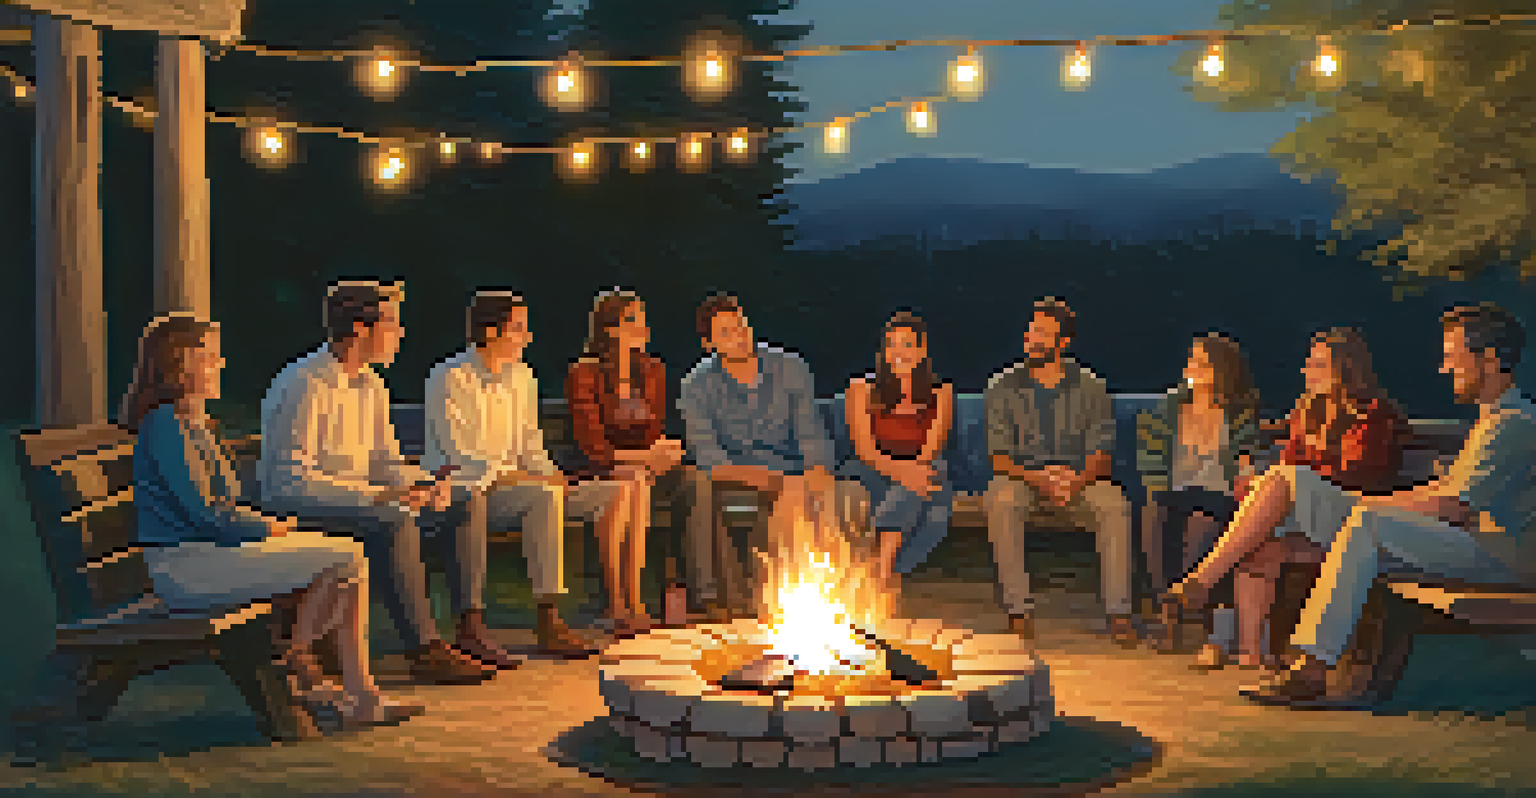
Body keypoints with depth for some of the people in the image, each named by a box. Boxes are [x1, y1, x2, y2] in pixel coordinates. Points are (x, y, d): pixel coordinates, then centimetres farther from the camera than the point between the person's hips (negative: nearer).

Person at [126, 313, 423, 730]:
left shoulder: (195, 423, 17)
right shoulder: (164, 425, -14)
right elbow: (203, 512, -19)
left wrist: (268, 523, 4)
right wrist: (269, 528, -6)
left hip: (214, 551, 10)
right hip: (186, 567, -10)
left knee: (349, 557, 2)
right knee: (346, 560, -17)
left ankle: (361, 694, -3)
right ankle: (297, 655, 3)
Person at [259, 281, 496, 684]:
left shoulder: (371, 385, 12)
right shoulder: (305, 385, -16)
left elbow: (386, 462, 18)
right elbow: (294, 479, -22)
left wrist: (423, 484, -5)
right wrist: (377, 495, -27)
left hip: (359, 501, 8)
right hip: (297, 513, -8)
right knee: (395, 524, -32)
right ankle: (424, 650, -25)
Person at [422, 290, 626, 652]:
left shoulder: (522, 376, 14)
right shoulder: (449, 378, -9)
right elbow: (461, 455, -16)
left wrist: (553, 475, -2)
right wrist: (530, 477, -23)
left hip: (511, 483, 8)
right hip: (460, 491, -8)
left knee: (617, 491, -8)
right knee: (546, 496, -36)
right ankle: (549, 625, -36)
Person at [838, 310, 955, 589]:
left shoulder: (940, 393, 3)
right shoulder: (862, 389, 2)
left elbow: (929, 452, -7)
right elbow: (864, 448, -9)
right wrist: (898, 470, -28)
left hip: (921, 472, 1)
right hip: (872, 472, 0)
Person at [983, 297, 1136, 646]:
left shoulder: (1090, 388, 4)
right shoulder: (1002, 388, 2)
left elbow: (1100, 454, -1)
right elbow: (1000, 458, -4)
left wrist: (1078, 480, -24)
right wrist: (1038, 479, -23)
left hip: (1079, 482, 0)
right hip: (1022, 479, 0)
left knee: (1115, 505, -31)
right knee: (999, 502, -35)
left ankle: (1119, 612, -26)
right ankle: (1019, 609, -31)